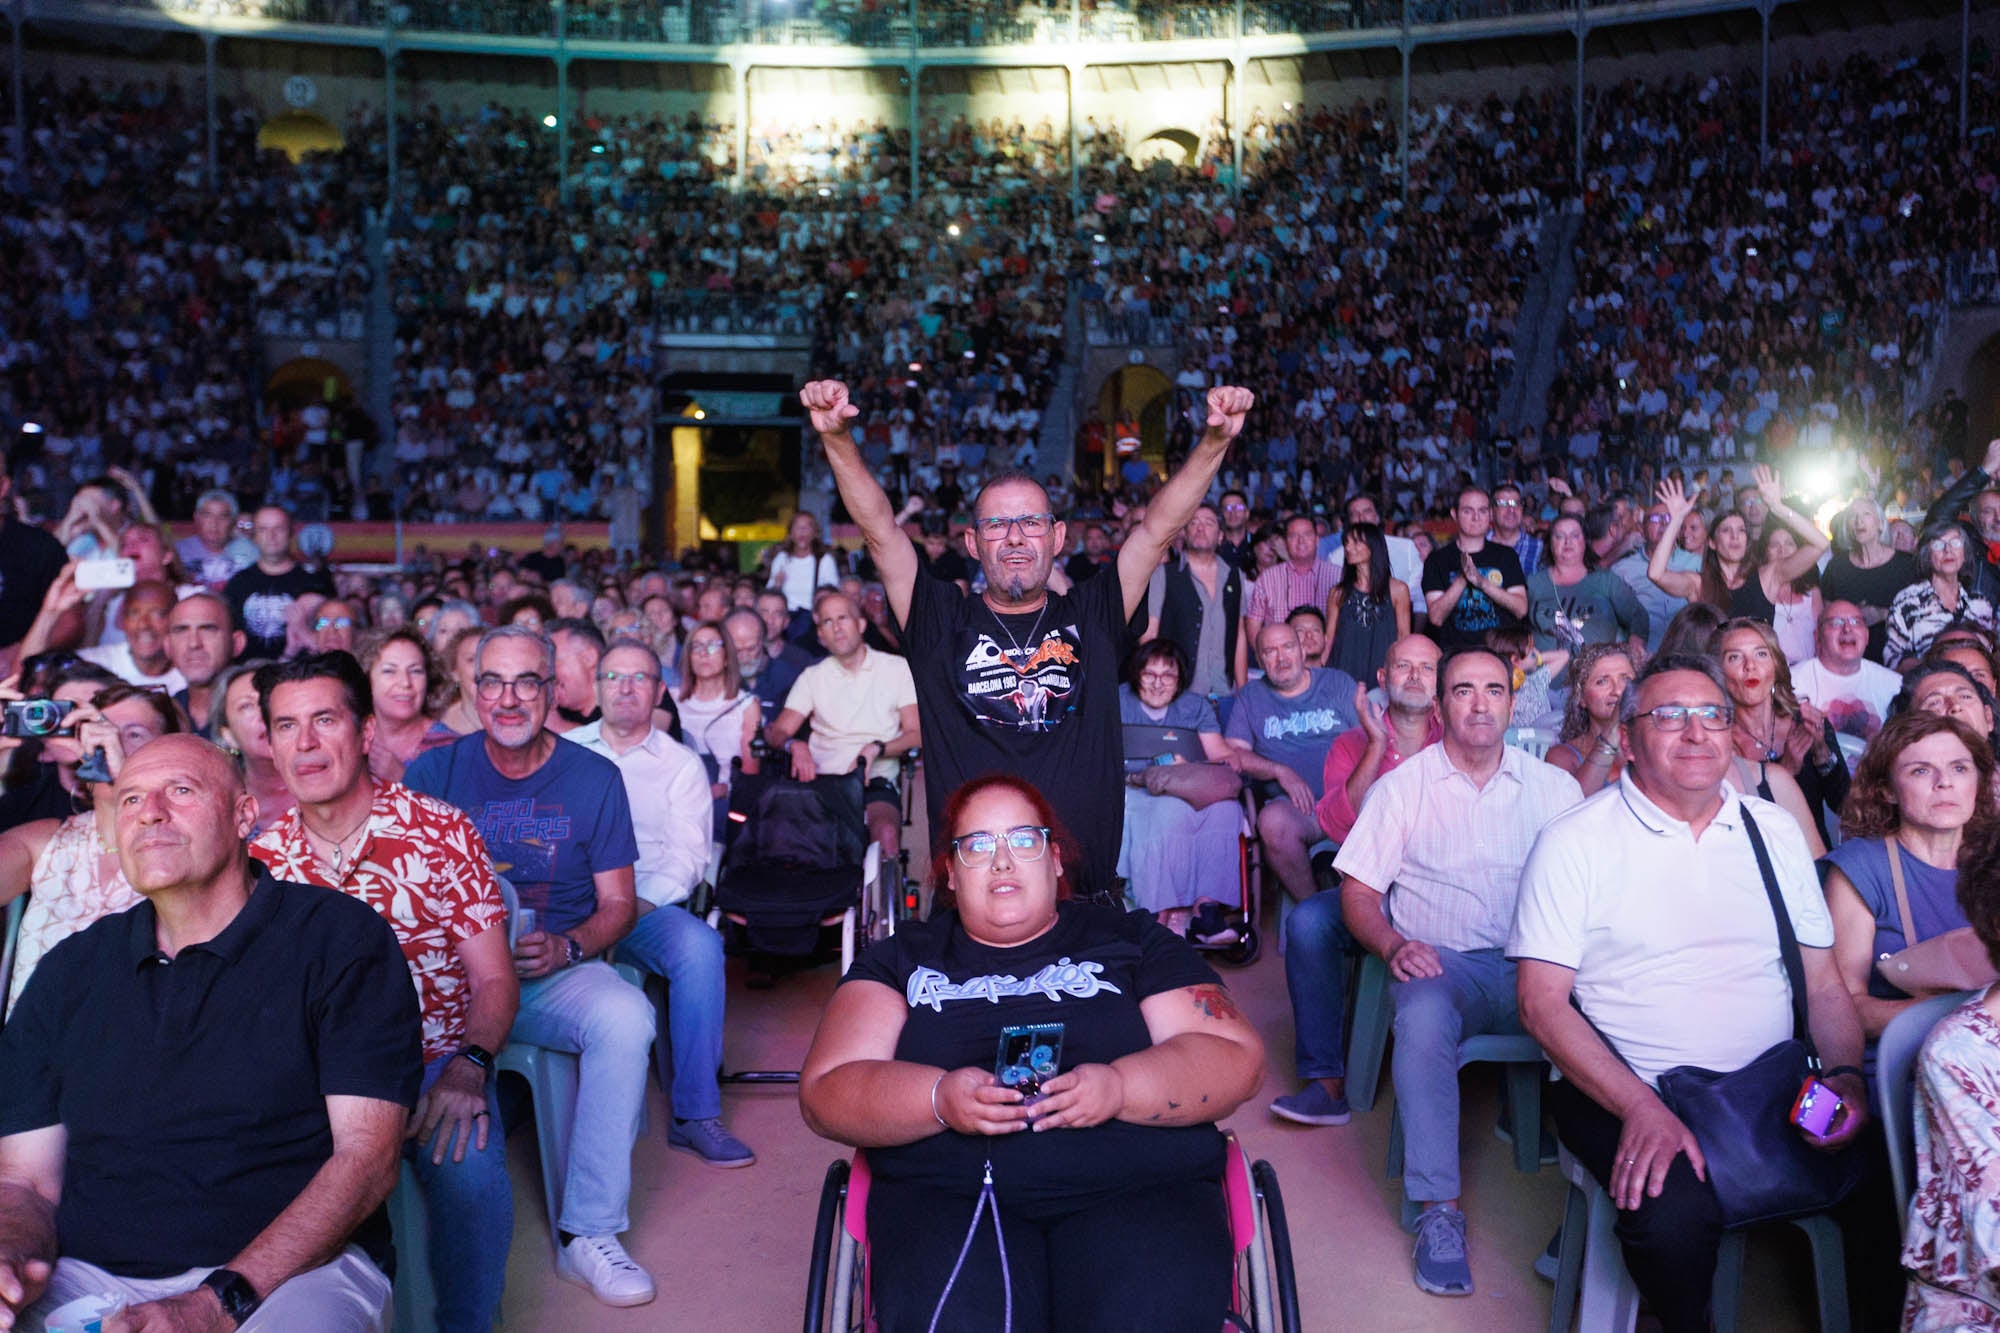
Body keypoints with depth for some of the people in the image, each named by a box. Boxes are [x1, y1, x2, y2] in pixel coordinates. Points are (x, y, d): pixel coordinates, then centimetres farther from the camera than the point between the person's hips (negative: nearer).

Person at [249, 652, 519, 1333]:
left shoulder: (440, 831, -3)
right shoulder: (263, 857, 6)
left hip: (438, 1065, -2)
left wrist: (470, 1067, -22)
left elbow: (494, 978, -4)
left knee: (469, 1172, -30)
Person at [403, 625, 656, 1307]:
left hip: (556, 974, 0)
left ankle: (588, 1233, -18)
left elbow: (617, 903, 6)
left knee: (625, 1017, -31)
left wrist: (566, 947, -15)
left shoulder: (594, 778, 5)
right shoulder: (434, 771, 6)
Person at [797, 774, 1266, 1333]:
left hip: (1135, 1185, 0)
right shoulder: (903, 958, 18)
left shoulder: (1132, 940, 17)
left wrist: (1119, 1087, -13)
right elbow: (824, 1091, 6)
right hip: (947, 1195, 0)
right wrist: (940, 1099, -14)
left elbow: (1237, 1058, 6)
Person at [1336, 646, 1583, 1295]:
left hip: (1536, 965, 2)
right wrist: (1394, 945, -15)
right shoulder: (1402, 786, 9)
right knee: (1423, 1016, -36)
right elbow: (1358, 889, 6)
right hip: (1441, 962, -1)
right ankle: (1437, 1208, -29)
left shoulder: (1555, 786, 14)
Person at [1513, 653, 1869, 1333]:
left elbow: (1824, 979, 14)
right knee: (1674, 1214, -31)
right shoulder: (1575, 840, -3)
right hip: (1624, 1088, -4)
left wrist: (1847, 1074, -6)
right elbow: (1542, 1001, -8)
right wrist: (1641, 1106, -20)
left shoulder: (1775, 830, 12)